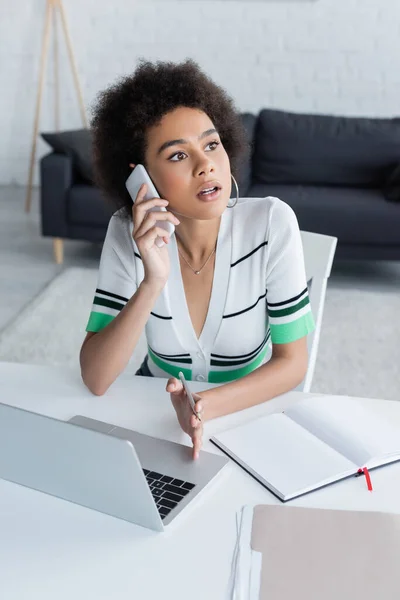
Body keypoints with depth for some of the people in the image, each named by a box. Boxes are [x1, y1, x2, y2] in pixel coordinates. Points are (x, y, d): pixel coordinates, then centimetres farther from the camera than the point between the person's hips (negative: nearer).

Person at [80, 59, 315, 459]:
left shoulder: (272, 223, -20)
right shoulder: (129, 233, -16)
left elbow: (292, 361, -14)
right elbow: (95, 379, -20)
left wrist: (206, 406, -29)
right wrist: (152, 283, -33)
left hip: (251, 407, -1)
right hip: (157, 404, 2)